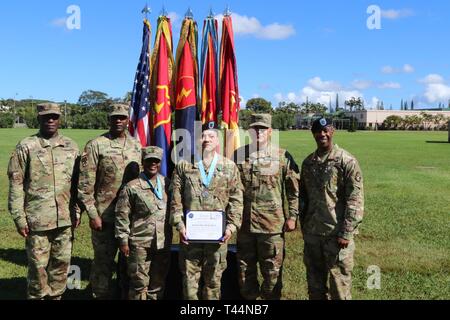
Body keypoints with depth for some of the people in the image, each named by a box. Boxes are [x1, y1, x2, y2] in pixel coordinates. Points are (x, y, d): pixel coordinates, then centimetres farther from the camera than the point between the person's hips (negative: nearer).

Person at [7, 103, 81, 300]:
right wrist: (19, 218, -7)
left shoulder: (71, 147, 7)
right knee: (38, 266, 5)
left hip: (65, 218, 4)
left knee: (62, 264, 12)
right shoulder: (26, 147, -4)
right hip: (37, 220, -3)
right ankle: (37, 297, 25)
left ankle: (56, 296, 29)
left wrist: (77, 211, 8)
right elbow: (15, 184, -4)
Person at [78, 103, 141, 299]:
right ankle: (102, 295, 23)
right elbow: (85, 184, -8)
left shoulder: (136, 145, 8)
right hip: (105, 216, -4)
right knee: (104, 262, 7)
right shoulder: (96, 146, -6)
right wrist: (92, 214, -12)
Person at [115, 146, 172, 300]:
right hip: (140, 243, -4)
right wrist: (123, 241, -6)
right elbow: (122, 215, -4)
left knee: (158, 283, 14)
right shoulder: (132, 187, -6)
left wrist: (170, 236, 10)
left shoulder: (167, 184, 7)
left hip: (163, 243, 4)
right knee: (140, 283, 3)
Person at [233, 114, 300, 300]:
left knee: (272, 269, 7)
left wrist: (292, 216, -4)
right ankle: (248, 297, 34)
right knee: (245, 267, 15)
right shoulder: (239, 155, 5)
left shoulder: (283, 157, -3)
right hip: (244, 222, 3)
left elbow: (294, 190, 0)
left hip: (272, 223, -3)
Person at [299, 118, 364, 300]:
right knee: (314, 281, 16)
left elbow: (355, 201, -11)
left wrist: (346, 233, -15)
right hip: (312, 233, 5)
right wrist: (304, 226, 12)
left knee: (339, 283, 3)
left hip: (336, 234, -5)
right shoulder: (308, 162, 9)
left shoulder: (347, 161, -8)